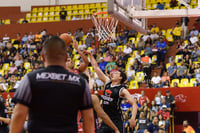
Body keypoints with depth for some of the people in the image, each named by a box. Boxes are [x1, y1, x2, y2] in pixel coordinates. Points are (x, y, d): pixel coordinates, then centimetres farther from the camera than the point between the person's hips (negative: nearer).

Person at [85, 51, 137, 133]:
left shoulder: (122, 90, -9)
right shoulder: (107, 82, 8)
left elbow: (134, 104, -14)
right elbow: (96, 67, 11)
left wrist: (133, 118, -28)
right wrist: (90, 55, 9)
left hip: (116, 120, -6)